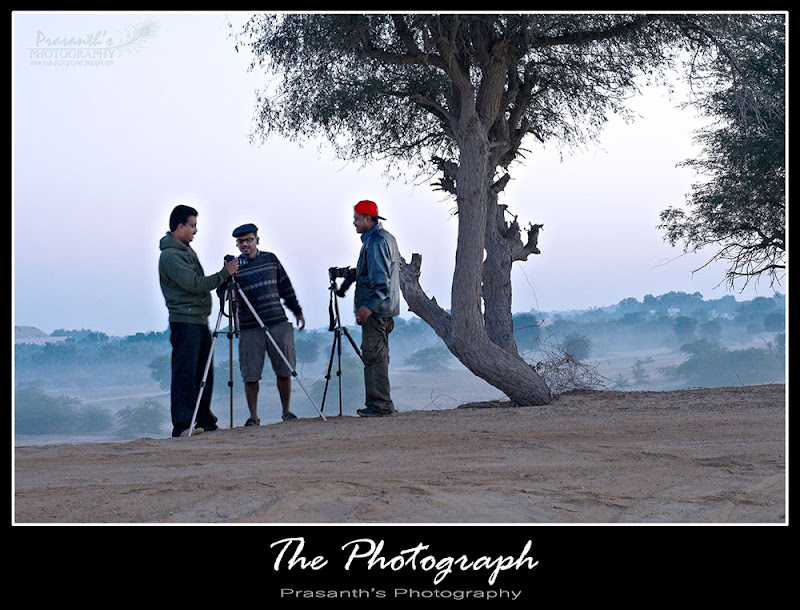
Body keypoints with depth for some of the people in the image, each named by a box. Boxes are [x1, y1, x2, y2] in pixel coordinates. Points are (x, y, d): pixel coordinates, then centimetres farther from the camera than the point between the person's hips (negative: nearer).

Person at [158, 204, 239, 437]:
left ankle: (204, 421, 18)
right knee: (185, 374, -10)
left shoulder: (187, 249, 18)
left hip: (200, 320, 10)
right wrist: (224, 273, -16)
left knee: (204, 373, 11)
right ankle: (182, 425, -10)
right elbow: (195, 285, -20)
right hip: (184, 322, -10)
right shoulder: (170, 256, -14)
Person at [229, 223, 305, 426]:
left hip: (279, 325, 2)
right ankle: (253, 416, 7)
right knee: (251, 376, -3)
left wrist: (297, 311, 18)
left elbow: (285, 287, 18)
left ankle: (286, 411, 17)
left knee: (284, 371, 4)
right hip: (250, 330, -2)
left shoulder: (270, 259, 10)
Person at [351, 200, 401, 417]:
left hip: (375, 309, -11)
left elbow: (381, 279, -22)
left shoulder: (376, 242, -16)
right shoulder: (387, 237, 17)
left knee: (373, 356, -9)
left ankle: (381, 405, -9)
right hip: (385, 309, 11)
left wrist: (369, 306, -25)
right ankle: (382, 404, 16)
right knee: (378, 356, 12)